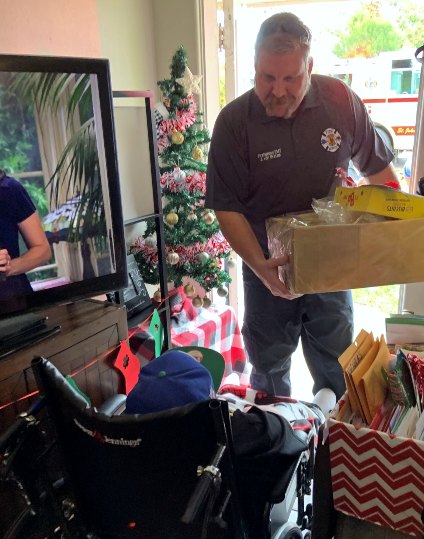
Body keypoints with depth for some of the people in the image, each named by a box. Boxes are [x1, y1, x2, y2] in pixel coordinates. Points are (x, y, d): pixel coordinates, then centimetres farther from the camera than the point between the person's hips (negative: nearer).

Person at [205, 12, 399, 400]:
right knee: (270, 368, 18)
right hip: (269, 266, -1)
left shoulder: (340, 100, -9)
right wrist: (260, 266, -27)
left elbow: (376, 167, 4)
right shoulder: (234, 122, -16)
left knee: (336, 372, 15)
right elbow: (227, 207, -15)